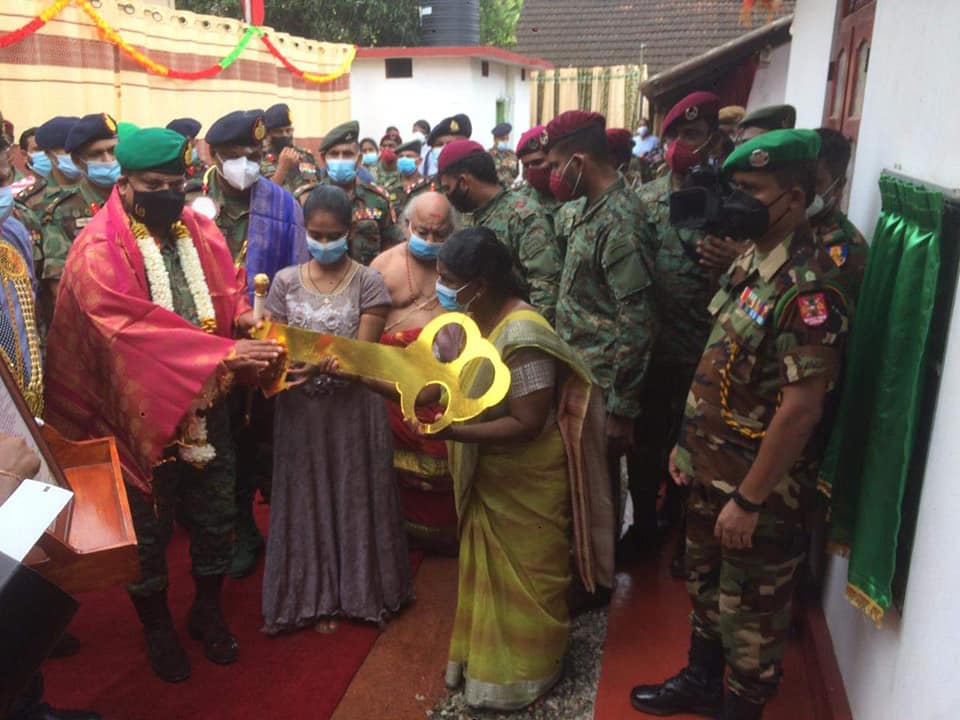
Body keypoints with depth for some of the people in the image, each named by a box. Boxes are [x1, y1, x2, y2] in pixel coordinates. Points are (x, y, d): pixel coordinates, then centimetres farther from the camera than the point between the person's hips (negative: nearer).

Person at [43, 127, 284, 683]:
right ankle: (157, 626, 36)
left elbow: (228, 289, 10)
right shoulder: (100, 250, -15)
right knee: (150, 526, 13)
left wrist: (246, 315, -15)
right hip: (144, 408, -4)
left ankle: (209, 611, 39)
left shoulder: (201, 230, 4)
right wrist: (227, 352, -35)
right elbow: (137, 328, -27)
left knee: (216, 514, 15)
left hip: (208, 404, 5)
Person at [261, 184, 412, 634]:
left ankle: (358, 589, 29)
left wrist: (321, 365, -32)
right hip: (301, 409, 2)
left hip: (353, 407, -2)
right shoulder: (285, 282, 2)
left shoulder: (368, 282, -5)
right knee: (307, 499, 10)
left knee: (354, 497, 10)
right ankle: (317, 595, 28)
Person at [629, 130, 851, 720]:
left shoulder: (809, 288, -24)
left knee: (751, 607, 12)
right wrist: (688, 445, 13)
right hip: (714, 469, 9)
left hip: (761, 485, -9)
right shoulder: (751, 262, 5)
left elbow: (800, 409, -25)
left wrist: (749, 500, -21)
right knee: (706, 581, 24)